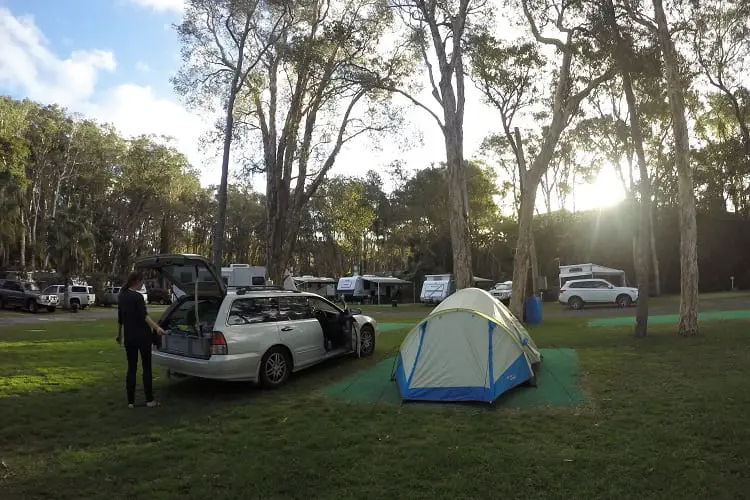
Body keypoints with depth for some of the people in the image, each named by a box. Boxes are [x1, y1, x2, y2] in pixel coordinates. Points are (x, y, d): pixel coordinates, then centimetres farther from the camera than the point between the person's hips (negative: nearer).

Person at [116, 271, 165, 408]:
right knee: (146, 368, 2)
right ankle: (149, 400, 6)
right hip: (142, 336, -6)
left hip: (129, 337, 7)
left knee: (131, 368, 10)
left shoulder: (121, 296, 9)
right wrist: (157, 328, -38)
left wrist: (119, 334, 30)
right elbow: (144, 316, -27)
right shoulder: (137, 296, -14)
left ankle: (130, 401, 10)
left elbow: (120, 317, 19)